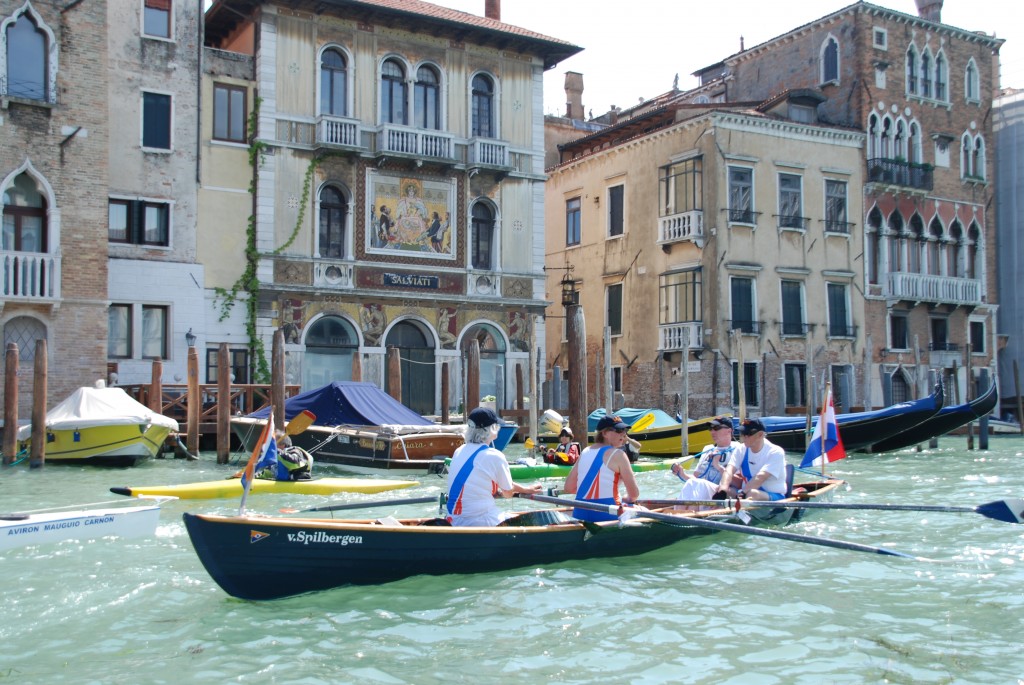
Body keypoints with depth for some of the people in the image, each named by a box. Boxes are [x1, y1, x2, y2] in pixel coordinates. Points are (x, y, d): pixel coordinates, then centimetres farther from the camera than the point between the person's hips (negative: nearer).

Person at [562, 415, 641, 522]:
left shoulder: (585, 452, 11)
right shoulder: (617, 454, -8)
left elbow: (568, 488, 9)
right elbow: (634, 494, -8)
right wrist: (626, 500, 13)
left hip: (580, 513, 7)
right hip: (606, 515, -7)